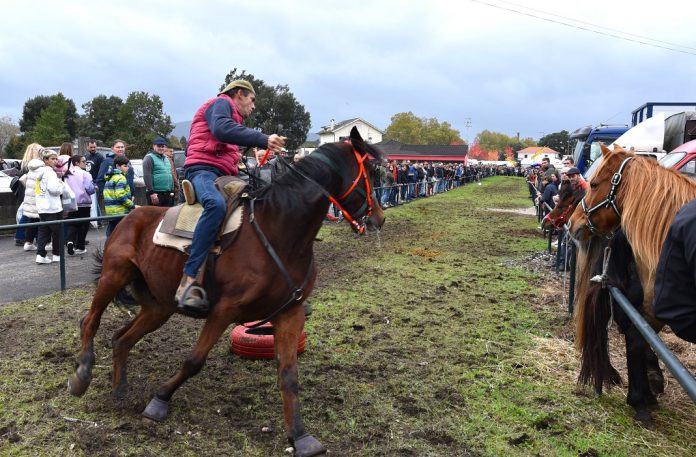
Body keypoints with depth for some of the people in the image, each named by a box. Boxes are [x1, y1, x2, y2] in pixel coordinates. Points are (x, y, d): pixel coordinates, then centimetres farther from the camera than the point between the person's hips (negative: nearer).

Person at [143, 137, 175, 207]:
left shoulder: (166, 158, 20)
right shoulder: (149, 158, -5)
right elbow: (147, 176, -15)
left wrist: (172, 191, 18)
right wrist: (151, 192, -21)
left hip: (167, 194, 8)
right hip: (156, 194, -8)